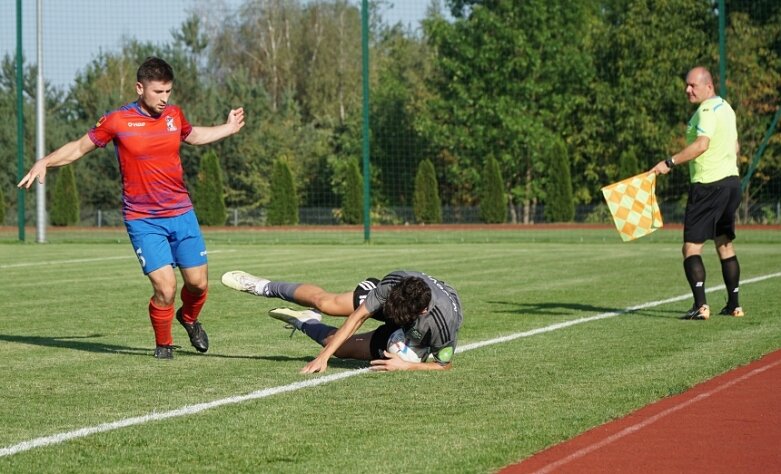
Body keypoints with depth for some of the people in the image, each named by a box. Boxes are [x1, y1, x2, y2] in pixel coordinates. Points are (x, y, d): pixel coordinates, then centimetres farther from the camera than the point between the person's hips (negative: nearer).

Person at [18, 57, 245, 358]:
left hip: (182, 213, 4)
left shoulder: (174, 115, 4)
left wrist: (229, 128, 25)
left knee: (198, 283, 6)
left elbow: (193, 136, 28)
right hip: (143, 220, -4)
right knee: (165, 287, -15)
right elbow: (80, 147, 3)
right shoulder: (117, 121, -9)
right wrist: (45, 162, -10)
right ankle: (163, 344, 11)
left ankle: (189, 318, 40)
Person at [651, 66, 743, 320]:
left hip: (708, 185, -10)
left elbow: (701, 145, -27)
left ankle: (701, 306, -19)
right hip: (731, 180, 10)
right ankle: (734, 304, 17)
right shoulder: (726, 107, 16)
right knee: (725, 245, 16)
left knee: (691, 248, -9)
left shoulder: (707, 109, -14)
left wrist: (670, 162, -26)